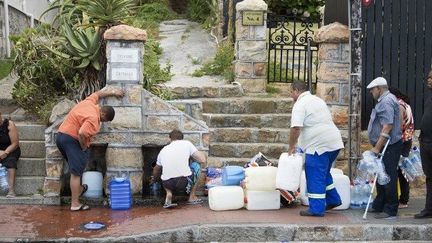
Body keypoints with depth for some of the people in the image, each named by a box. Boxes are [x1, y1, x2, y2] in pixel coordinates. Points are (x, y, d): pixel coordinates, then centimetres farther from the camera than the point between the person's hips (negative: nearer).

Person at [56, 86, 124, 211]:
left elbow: (98, 93, 26)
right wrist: (84, 147, -14)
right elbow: (81, 133, -31)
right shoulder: (93, 119, -20)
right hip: (71, 139, -10)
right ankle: (75, 204, -2)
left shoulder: (90, 102, 5)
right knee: (76, 173, -5)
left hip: (61, 135, 10)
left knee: (76, 169, 26)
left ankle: (78, 189, 43)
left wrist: (113, 92, 37)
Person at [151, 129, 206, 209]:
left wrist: (153, 179, 59)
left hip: (168, 184, 3)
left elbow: (156, 169, 37)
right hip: (184, 183, -3)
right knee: (196, 166, 25)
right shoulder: (187, 143, 10)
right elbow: (203, 160, 4)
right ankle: (192, 197, 23)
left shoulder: (163, 150, 20)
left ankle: (168, 195, 9)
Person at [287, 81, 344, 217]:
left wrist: (291, 147, -9)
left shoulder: (300, 104, -9)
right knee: (324, 173, 23)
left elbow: (296, 128, -21)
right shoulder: (317, 100, 20)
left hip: (319, 145, -9)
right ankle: (333, 199, 27)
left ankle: (317, 209, 3)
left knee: (315, 177, -1)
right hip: (334, 143, 9)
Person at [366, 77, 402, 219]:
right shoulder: (384, 100, 18)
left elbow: (387, 127, -25)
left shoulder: (386, 102, -16)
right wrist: (377, 146, 22)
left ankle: (390, 211, 0)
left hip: (389, 147, -11)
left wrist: (377, 147, -24)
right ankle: (379, 206, 26)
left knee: (388, 178, -6)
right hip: (384, 147, 11)